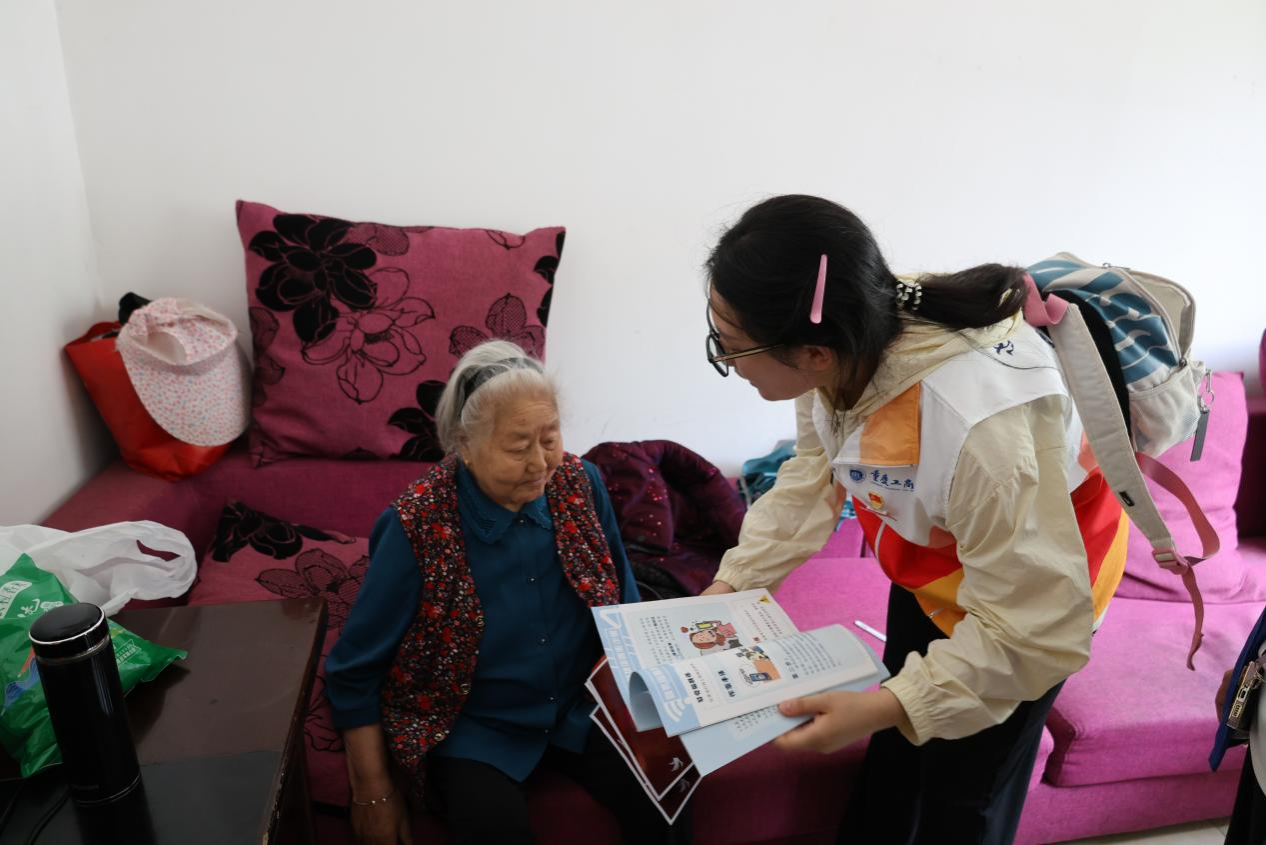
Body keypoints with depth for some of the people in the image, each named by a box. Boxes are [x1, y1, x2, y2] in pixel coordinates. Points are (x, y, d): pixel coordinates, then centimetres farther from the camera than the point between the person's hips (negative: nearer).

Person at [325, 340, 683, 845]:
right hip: (471, 728, -3)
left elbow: (623, 606, 5)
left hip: (579, 707, 4)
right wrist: (374, 793, -6)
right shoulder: (417, 527, -20)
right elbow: (354, 673, -8)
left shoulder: (579, 484, -9)